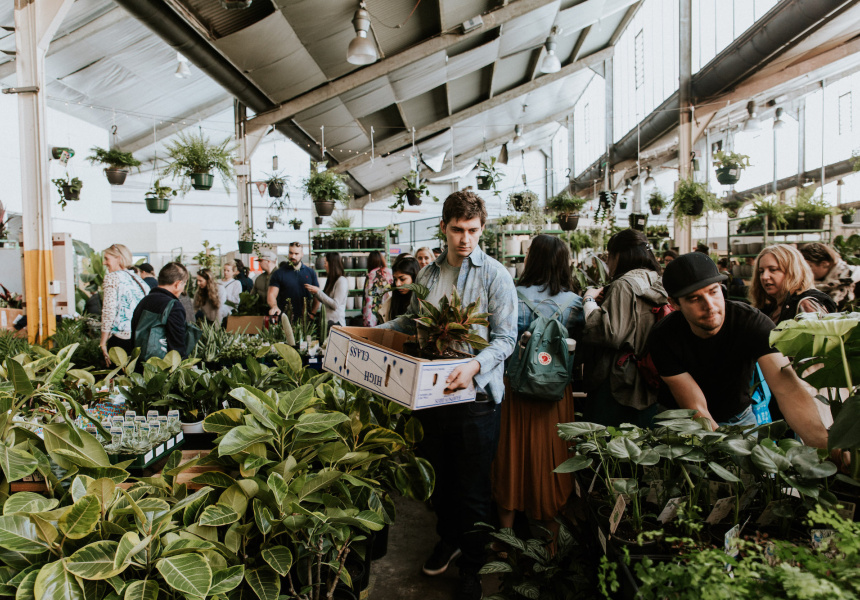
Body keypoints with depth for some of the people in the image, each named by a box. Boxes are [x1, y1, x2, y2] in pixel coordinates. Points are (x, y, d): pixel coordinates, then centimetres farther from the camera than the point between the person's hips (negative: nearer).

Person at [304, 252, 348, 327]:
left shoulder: (341, 281, -12)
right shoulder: (330, 279, 15)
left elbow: (335, 305, -17)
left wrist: (318, 291, -15)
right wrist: (314, 292, 4)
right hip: (326, 320, 8)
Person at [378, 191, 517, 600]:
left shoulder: (495, 275, -9)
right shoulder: (428, 275, 8)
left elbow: (506, 338, -14)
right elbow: (411, 322, 19)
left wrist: (475, 365, -31)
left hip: (476, 397, -5)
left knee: (473, 488, 8)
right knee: (439, 477, 21)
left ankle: (472, 567, 29)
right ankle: (449, 539, 46)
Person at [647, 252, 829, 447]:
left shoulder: (753, 322, -21)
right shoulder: (662, 337, -23)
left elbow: (788, 388, -33)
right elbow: (696, 408, -22)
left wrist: (824, 445, -50)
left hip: (738, 418, 2)